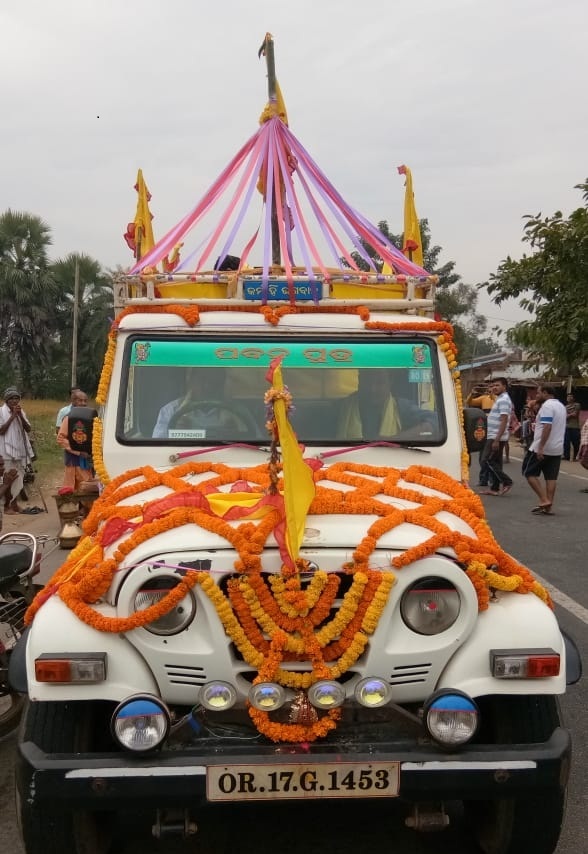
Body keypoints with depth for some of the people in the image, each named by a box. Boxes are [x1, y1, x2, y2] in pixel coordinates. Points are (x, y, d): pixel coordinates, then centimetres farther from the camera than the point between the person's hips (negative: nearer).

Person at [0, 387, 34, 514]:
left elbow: (28, 429, 1)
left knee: (19, 477, 9)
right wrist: (12, 416, -17)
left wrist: (20, 415, -11)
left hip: (20, 450, 5)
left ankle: (14, 503, 19)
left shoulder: (21, 412, 9)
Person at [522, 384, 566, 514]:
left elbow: (547, 427, -24)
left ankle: (544, 500, -6)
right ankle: (548, 507, 4)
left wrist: (540, 448, -25)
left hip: (543, 448, -9)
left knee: (529, 473, 2)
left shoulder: (547, 406, -15)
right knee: (551, 478, 6)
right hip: (557, 449, 9)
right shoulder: (561, 406, 16)